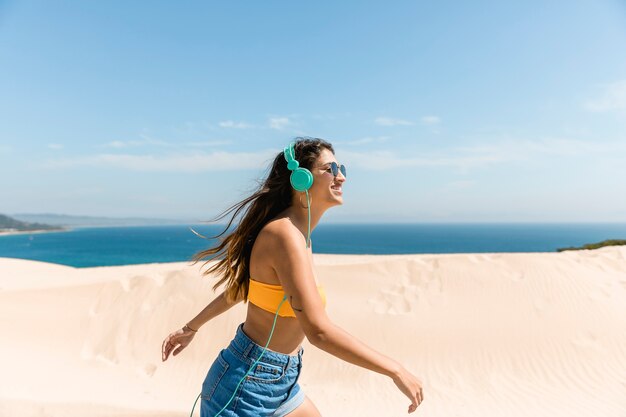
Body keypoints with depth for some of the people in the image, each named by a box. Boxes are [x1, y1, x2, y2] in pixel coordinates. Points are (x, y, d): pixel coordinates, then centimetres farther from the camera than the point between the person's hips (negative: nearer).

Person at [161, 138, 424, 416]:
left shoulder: (298, 234, 4)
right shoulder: (285, 234, -25)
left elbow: (239, 286, 14)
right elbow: (318, 331, -31)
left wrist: (191, 328, 24)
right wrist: (396, 370, -21)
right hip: (247, 386, -8)